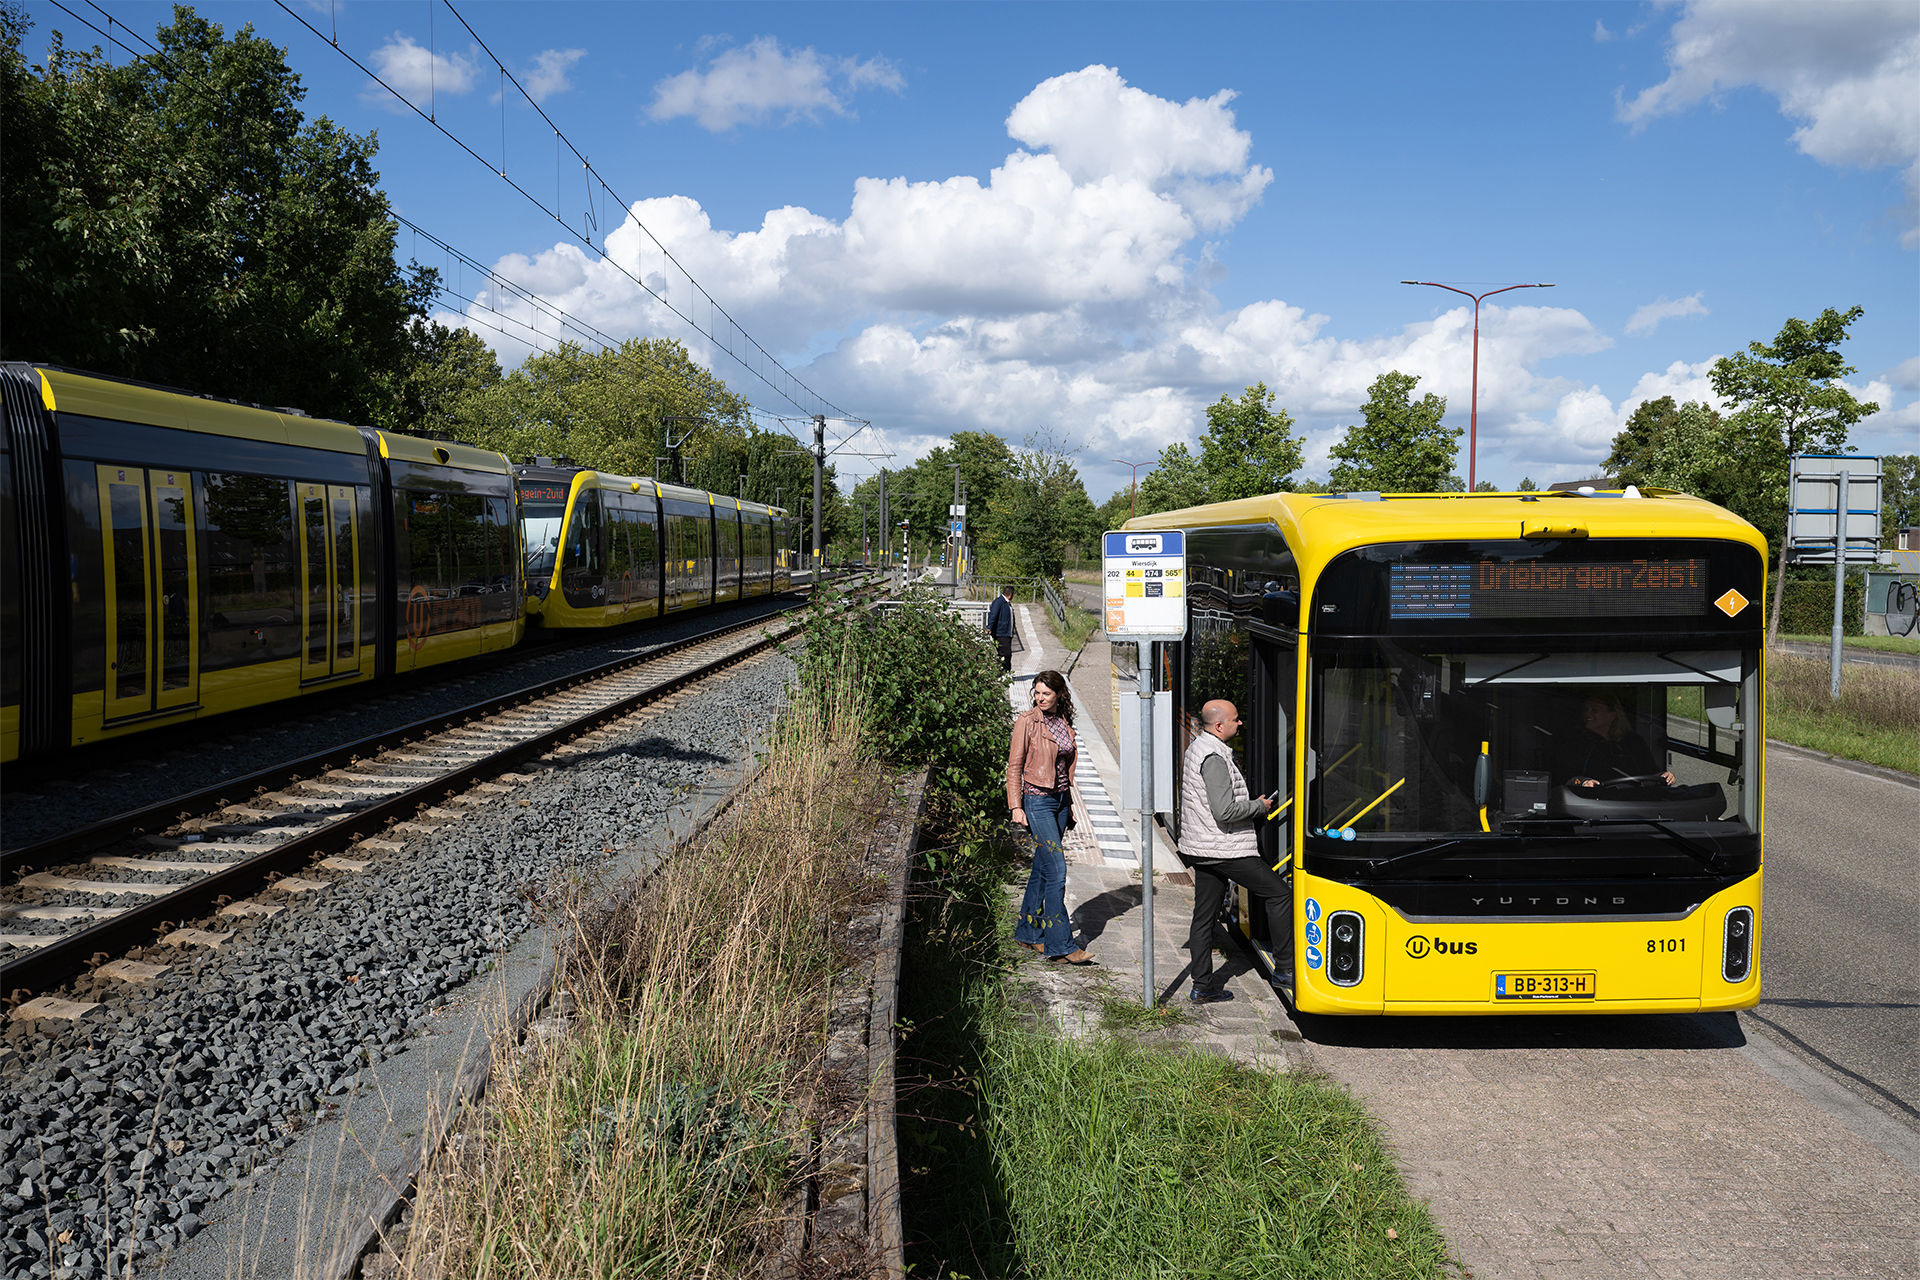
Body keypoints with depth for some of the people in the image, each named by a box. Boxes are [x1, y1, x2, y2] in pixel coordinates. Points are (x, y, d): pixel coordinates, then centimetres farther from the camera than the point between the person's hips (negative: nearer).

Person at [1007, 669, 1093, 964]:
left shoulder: (1064, 722, 9)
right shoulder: (1027, 722, -9)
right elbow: (1014, 766, -8)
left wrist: (1069, 804, 16)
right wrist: (1016, 806, -13)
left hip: (1060, 799, 7)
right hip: (1038, 800, -7)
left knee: (1043, 868, 12)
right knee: (1056, 871, -11)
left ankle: (1028, 932, 23)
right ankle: (1061, 944, -8)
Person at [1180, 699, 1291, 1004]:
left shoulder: (1197, 748, 15)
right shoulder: (1214, 758, -19)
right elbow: (1225, 810, -25)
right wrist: (1260, 806, -10)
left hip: (1202, 850, 10)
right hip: (1225, 850, -10)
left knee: (1204, 916, 9)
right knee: (1280, 893, 0)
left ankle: (1202, 987, 12)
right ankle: (1285, 967, 6)